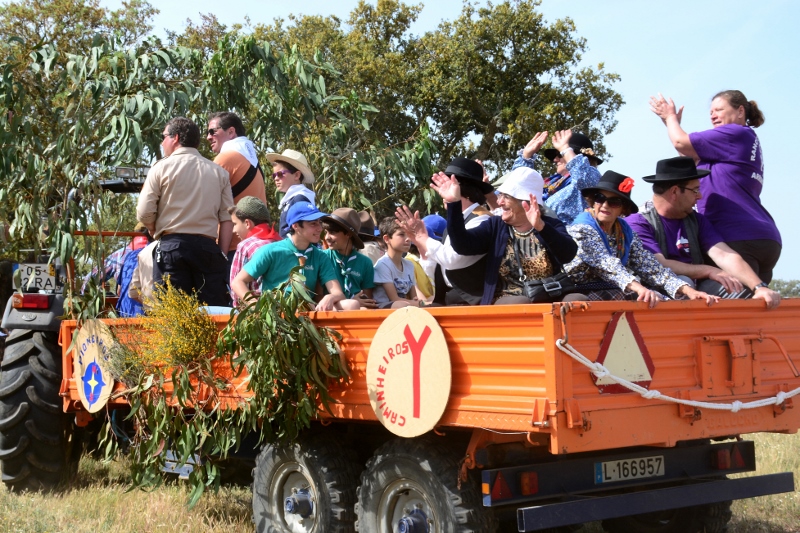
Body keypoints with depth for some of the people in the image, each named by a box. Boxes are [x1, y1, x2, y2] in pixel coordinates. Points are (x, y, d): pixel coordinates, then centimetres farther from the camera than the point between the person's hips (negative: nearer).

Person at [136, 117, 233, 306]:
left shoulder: (162, 167, 2)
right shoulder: (219, 172, 11)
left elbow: (144, 213, -3)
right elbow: (227, 219, 4)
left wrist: (157, 232, 16)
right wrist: (222, 255, 7)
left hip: (172, 246, -2)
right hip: (208, 247, 2)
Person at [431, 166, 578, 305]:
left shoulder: (551, 226, 7)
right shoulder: (495, 226, 13)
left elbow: (568, 254, -14)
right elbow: (463, 245, -4)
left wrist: (540, 227, -30)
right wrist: (453, 203, -14)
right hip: (505, 305, -1)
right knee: (521, 304, -34)